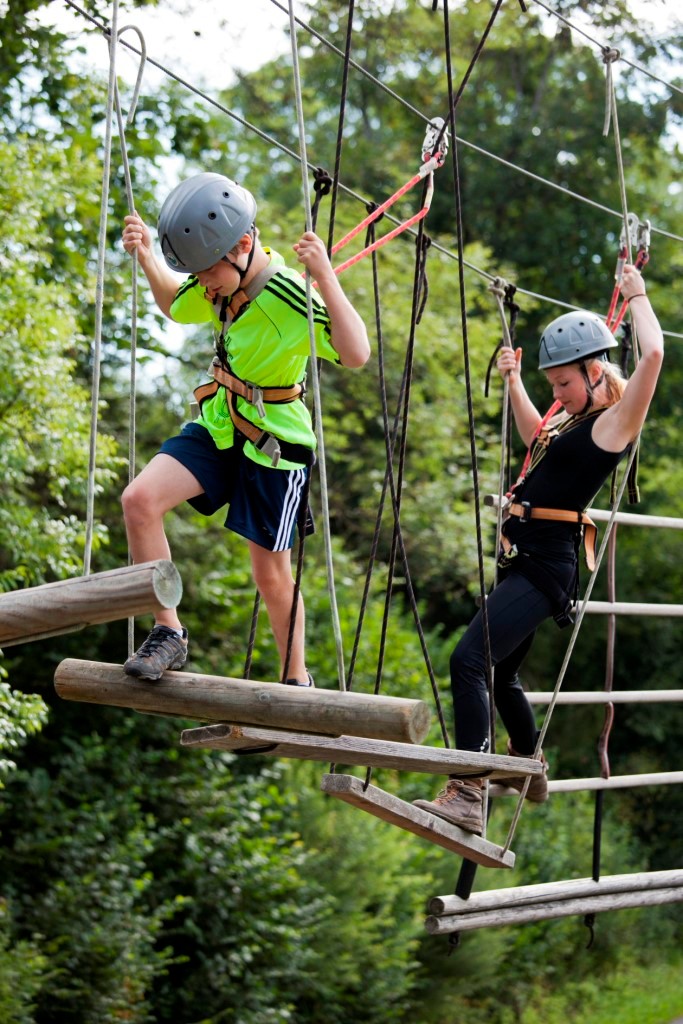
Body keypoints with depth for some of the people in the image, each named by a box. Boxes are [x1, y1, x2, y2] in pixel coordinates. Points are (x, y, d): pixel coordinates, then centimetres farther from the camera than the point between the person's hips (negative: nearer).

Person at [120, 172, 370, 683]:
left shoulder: (289, 295, -25)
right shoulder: (221, 284, -3)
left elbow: (357, 354, -39)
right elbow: (174, 303, 21)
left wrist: (326, 277, -46)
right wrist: (147, 257, 5)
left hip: (275, 445, -6)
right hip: (218, 429, 6)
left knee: (272, 573, 5)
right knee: (140, 498, -16)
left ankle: (297, 679, 27)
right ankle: (169, 634, -5)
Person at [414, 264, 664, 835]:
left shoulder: (616, 422, -8)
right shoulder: (574, 423, 18)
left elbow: (654, 353, -22)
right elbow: (535, 436, 42)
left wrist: (637, 296, -8)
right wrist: (514, 382, 36)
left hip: (546, 566, -10)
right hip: (522, 560, 10)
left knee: (469, 660, -24)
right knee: (500, 672, 25)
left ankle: (468, 797, -30)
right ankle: (530, 771, 47)